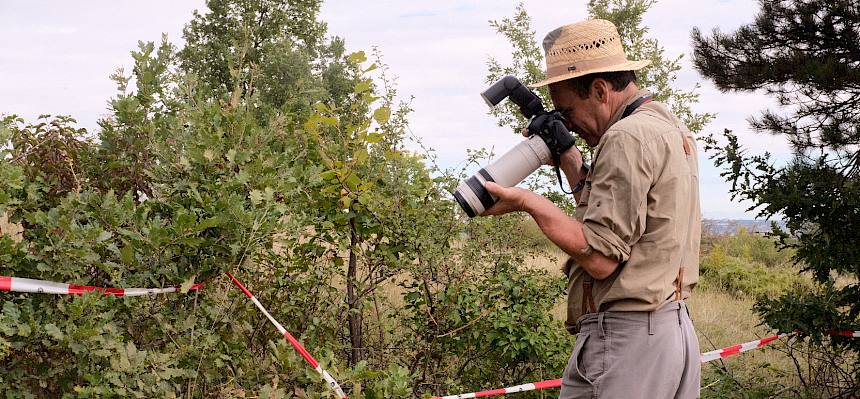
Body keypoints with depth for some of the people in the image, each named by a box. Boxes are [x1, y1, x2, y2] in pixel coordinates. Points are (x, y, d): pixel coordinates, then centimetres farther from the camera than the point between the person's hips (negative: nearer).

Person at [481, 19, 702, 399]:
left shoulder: (627, 137, -15)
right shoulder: (671, 127, 15)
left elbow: (600, 257, -20)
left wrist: (529, 202, -14)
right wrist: (571, 165, 13)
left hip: (625, 336, -10)